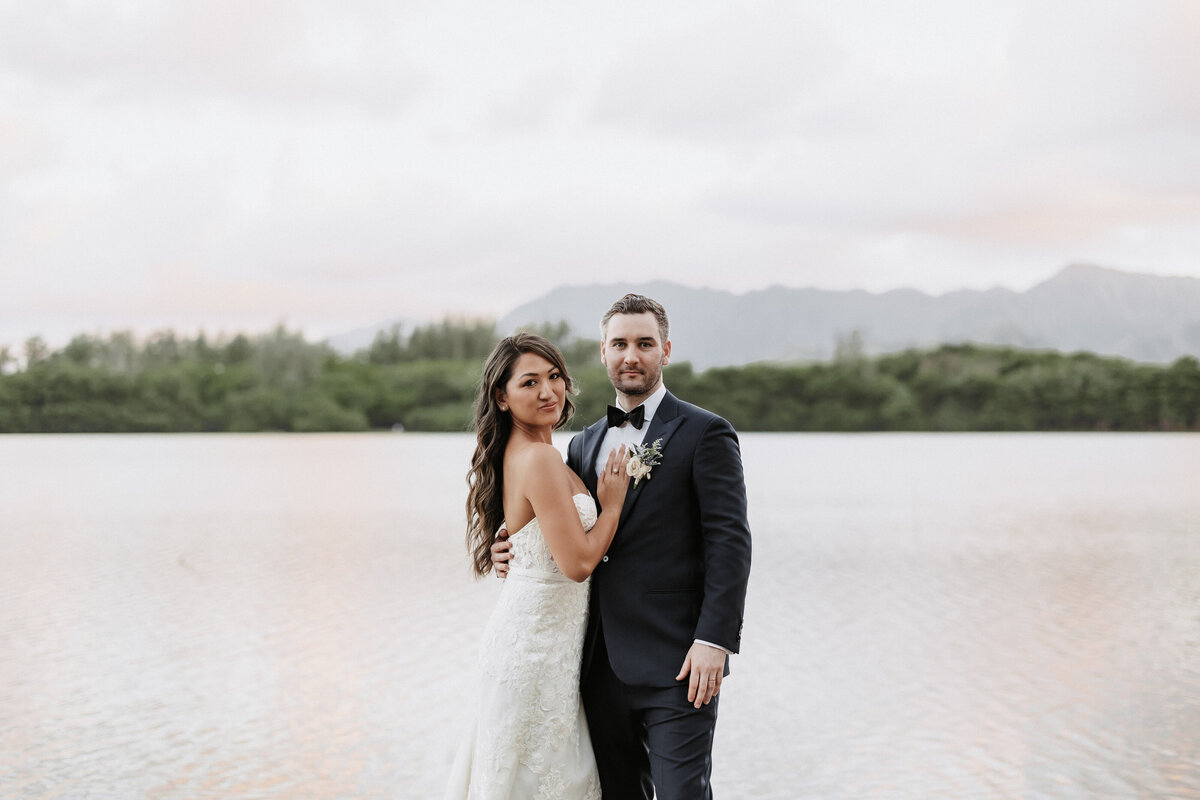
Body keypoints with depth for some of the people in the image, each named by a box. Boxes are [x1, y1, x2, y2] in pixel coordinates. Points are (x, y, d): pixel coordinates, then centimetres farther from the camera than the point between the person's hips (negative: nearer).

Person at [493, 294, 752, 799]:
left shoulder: (705, 434, -3)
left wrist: (713, 641, -18)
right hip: (604, 664, 6)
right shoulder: (584, 445, 16)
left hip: (677, 664, -6)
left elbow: (729, 542, -10)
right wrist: (513, 552, 1)